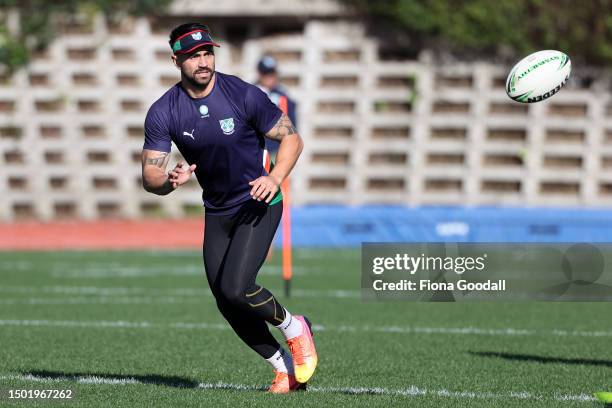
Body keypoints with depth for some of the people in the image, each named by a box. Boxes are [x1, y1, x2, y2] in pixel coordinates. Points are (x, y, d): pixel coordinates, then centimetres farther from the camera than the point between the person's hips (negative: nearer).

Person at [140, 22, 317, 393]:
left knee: (234, 289, -21)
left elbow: (292, 138, -9)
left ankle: (294, 328, 7)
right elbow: (150, 178, -11)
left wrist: (275, 178, -26)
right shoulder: (163, 113, -10)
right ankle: (285, 368, 23)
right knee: (228, 306, 5)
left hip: (259, 204, -5)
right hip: (217, 212, 5)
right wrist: (170, 181, -34)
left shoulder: (243, 95, -17)